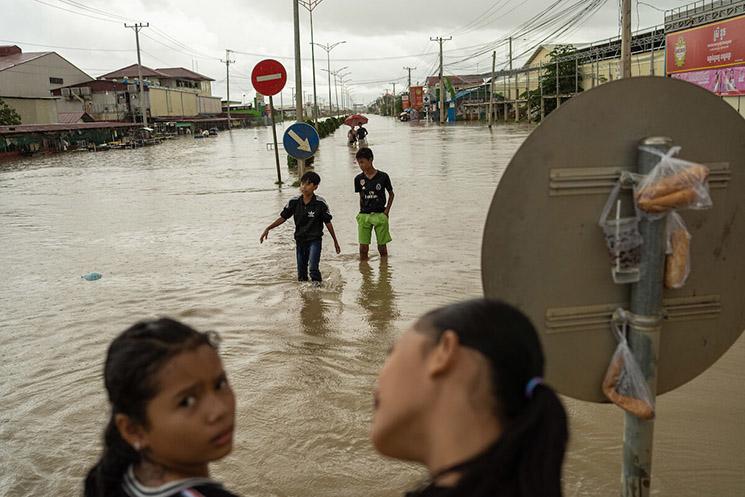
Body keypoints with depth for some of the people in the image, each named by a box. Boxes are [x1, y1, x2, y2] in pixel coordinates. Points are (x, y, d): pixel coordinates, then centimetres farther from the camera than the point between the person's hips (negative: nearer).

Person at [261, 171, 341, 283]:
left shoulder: (320, 203, -14)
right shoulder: (294, 202, -6)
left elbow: (328, 223, -5)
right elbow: (283, 217, 3)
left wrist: (335, 242, 2)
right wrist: (268, 229, -6)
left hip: (315, 240, -4)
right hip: (300, 240, 4)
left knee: (313, 268, -20)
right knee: (301, 272, 14)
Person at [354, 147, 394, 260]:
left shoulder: (383, 176, -6)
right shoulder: (359, 179, 1)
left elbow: (391, 194, 7)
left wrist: (387, 210, -1)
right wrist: (362, 211, 4)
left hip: (380, 215, -2)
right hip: (364, 215, 2)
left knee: (382, 247, 6)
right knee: (363, 248, -1)